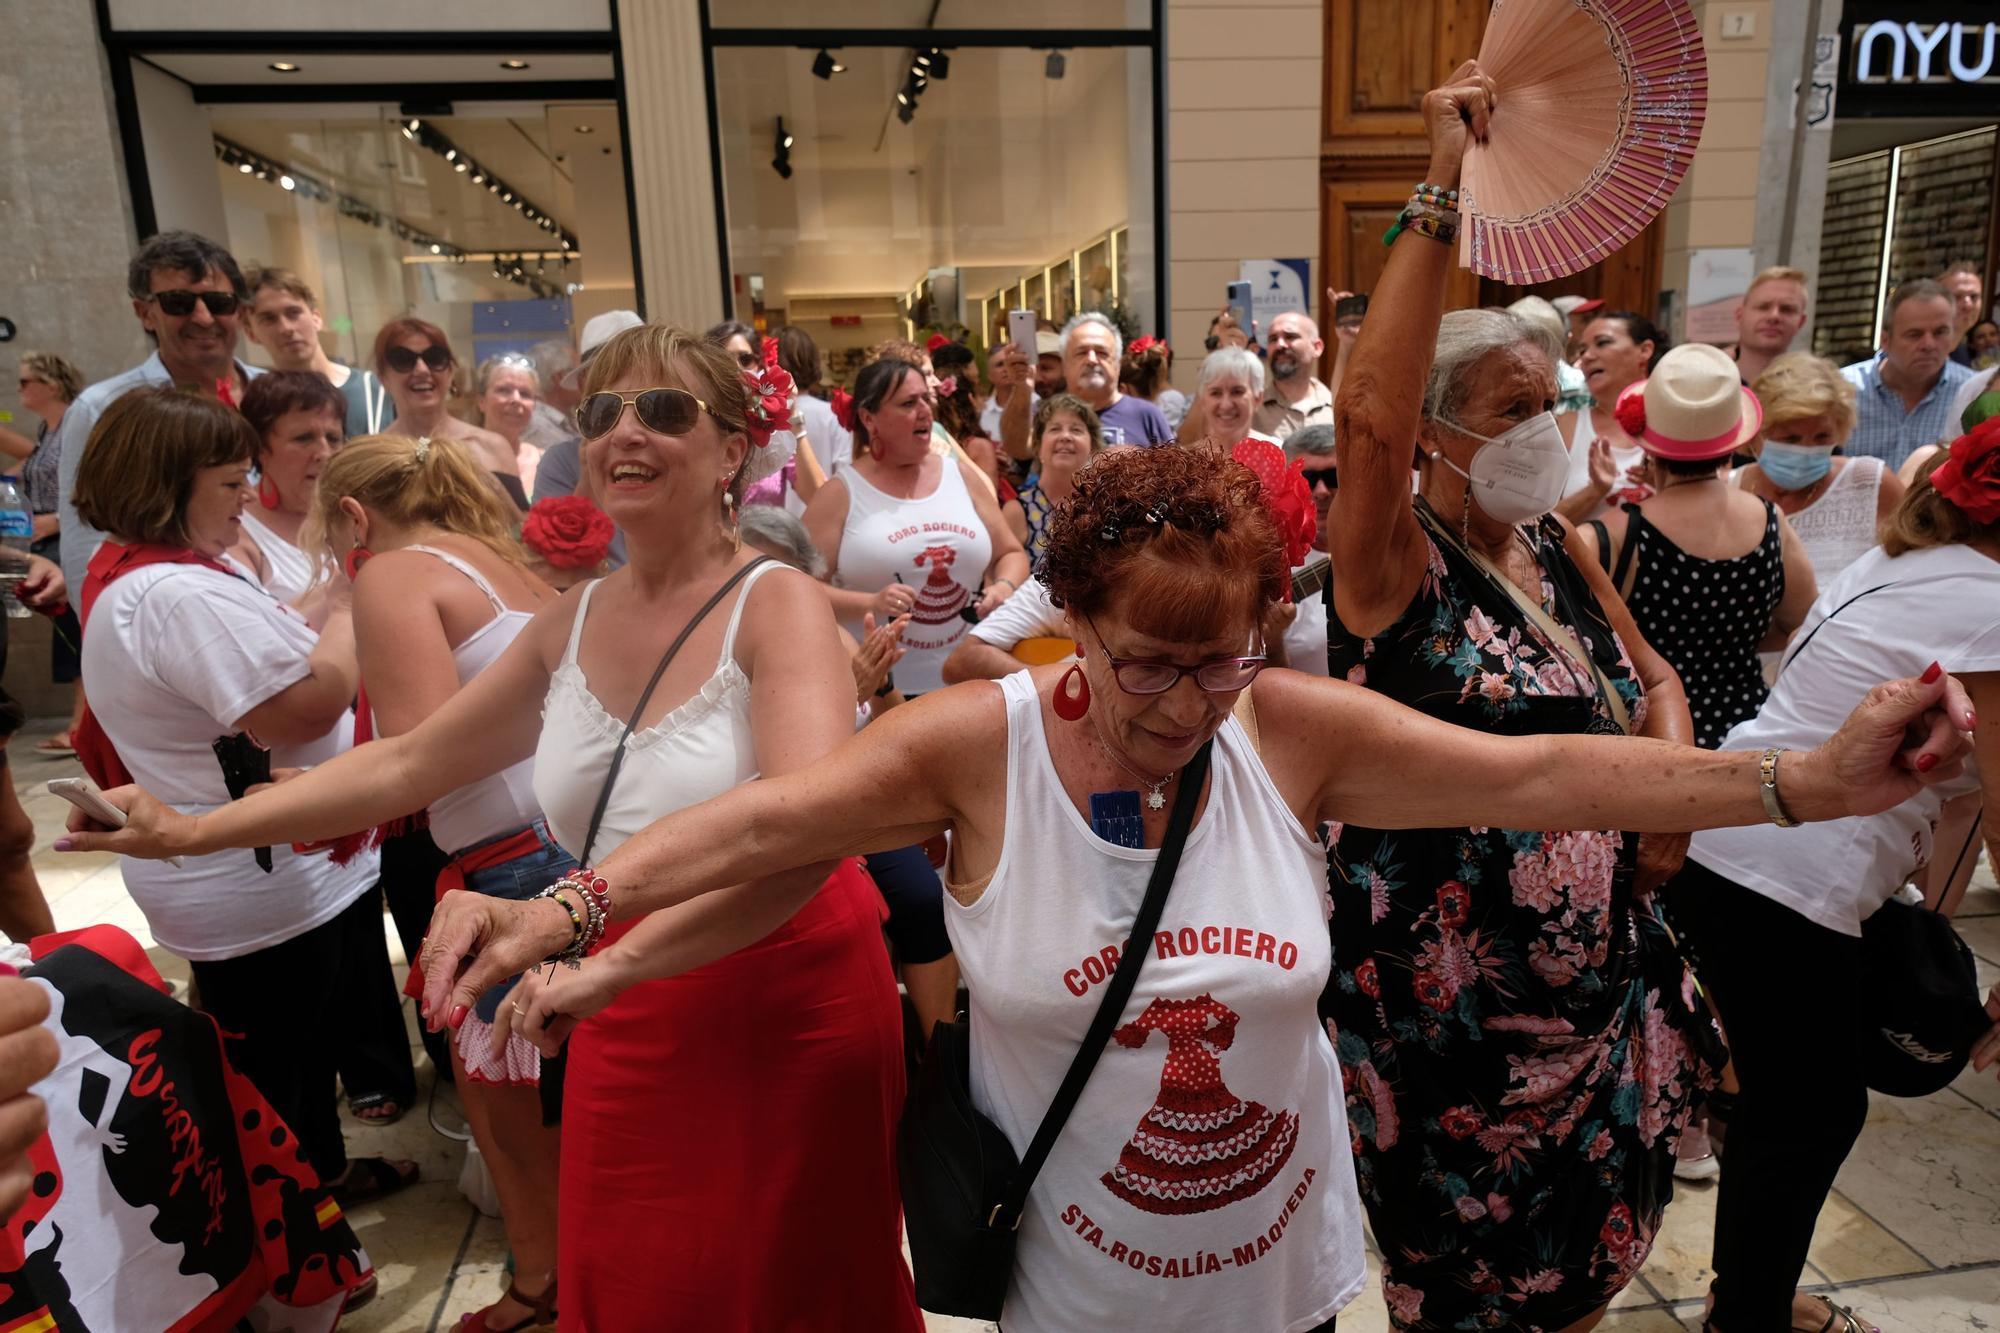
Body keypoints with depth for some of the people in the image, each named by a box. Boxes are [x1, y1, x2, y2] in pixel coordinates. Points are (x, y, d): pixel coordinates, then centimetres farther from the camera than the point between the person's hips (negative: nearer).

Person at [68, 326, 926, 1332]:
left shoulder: (776, 603, -16)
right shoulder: (570, 624, 4)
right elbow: (403, 764, 14)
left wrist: (609, 956, -42)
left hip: (789, 1003, -5)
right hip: (630, 1023, 5)